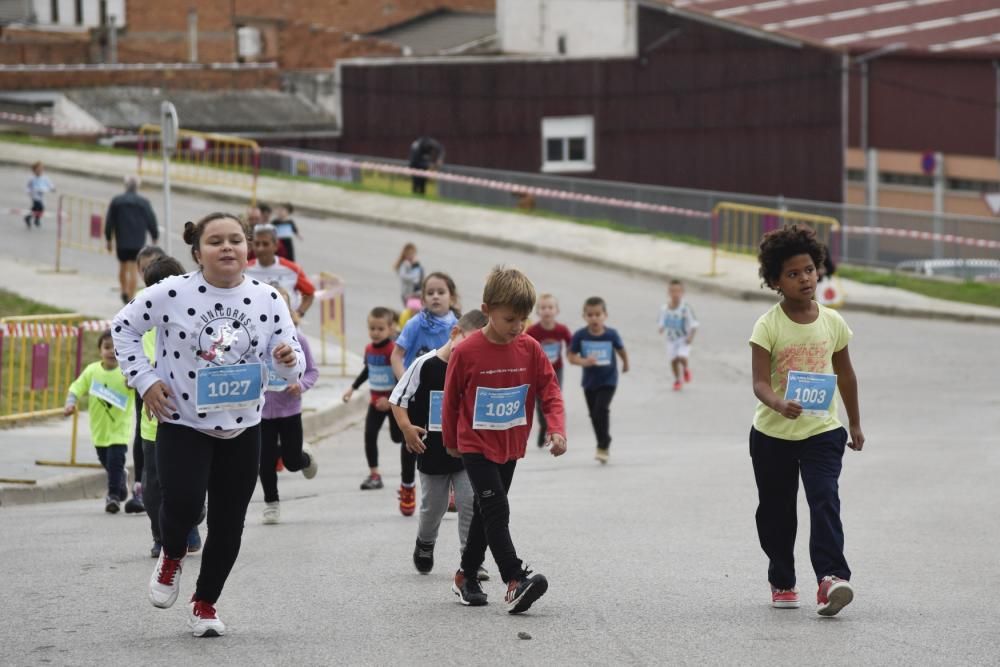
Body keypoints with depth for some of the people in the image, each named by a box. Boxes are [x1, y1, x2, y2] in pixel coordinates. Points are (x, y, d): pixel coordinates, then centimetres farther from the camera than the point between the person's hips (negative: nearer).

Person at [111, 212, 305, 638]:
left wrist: (289, 361, -26)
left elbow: (293, 363, -2)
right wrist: (144, 380, -7)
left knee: (228, 523, 7)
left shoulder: (267, 299, -5)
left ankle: (205, 604, 28)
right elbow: (123, 328, 0)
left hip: (242, 428, 3)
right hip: (182, 423, -3)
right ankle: (171, 557, 17)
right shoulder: (172, 294, -13)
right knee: (182, 504, -20)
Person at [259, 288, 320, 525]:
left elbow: (312, 370, 0)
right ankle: (271, 503, 26)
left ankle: (306, 457, 45)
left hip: (289, 409, 0)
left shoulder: (297, 338, -10)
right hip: (262, 408, 0)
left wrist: (301, 385, -18)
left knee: (292, 461, 8)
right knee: (266, 461, 4)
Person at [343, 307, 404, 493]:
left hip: (393, 401, -6)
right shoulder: (369, 349, 2)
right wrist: (352, 388, 21)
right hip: (376, 401, 6)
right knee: (369, 436, -2)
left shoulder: (393, 350, -20)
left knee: (397, 436, 5)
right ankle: (374, 475, 3)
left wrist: (391, 399, -26)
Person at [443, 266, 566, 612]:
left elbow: (550, 390, -2)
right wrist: (451, 441, 7)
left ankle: (467, 577, 28)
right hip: (476, 444, -5)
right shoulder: (466, 352, -15)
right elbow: (451, 399, -3)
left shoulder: (530, 349, -6)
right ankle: (515, 581, -25)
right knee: (496, 509, -16)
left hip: (510, 446, 5)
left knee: (486, 512, 15)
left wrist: (557, 428, -17)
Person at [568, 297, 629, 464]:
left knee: (601, 411, -17)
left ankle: (603, 447, -8)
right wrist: (583, 361, -29)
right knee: (594, 414, 12)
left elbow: (621, 350, 7)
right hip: (589, 381, 3)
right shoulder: (580, 336, -12)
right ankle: (603, 445, 30)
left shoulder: (611, 335, -12)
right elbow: (572, 357, -10)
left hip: (608, 381, -3)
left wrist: (625, 363, 23)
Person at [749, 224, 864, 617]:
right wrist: (779, 405, -39)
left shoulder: (832, 322, 0)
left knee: (825, 500, -17)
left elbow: (845, 374, 14)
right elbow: (759, 382, -18)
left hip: (822, 430, 1)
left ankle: (830, 578, -26)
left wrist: (855, 423, 20)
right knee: (776, 511, 11)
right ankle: (782, 583, 27)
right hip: (772, 434, -1)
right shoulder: (768, 326, -10)